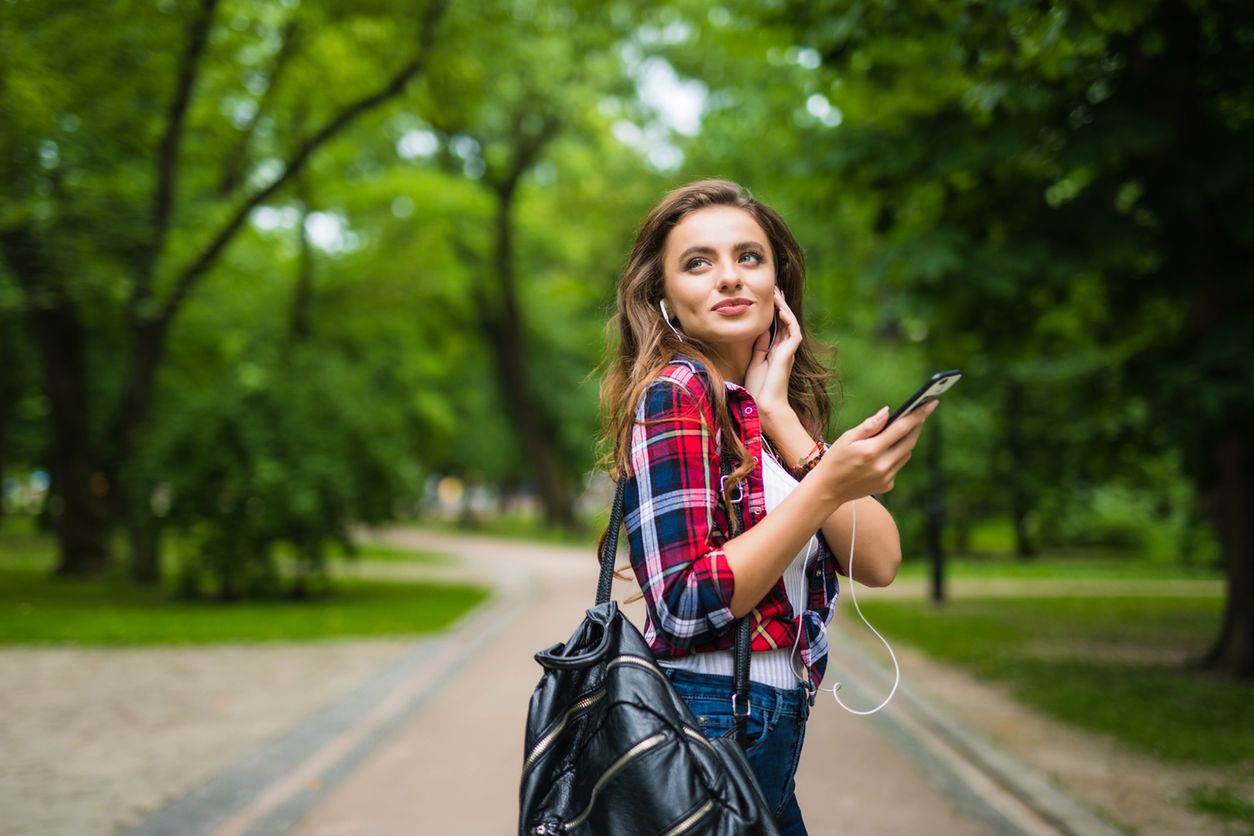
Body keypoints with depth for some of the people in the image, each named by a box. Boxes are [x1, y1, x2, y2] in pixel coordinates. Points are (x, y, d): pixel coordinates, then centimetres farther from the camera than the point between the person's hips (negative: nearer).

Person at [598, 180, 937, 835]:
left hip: (770, 728, 7)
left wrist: (781, 416, -8)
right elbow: (685, 607, -21)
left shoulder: (771, 408, 10)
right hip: (707, 724, -7)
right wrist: (827, 485, -25)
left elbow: (878, 562, -3)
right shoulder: (675, 393, -12)